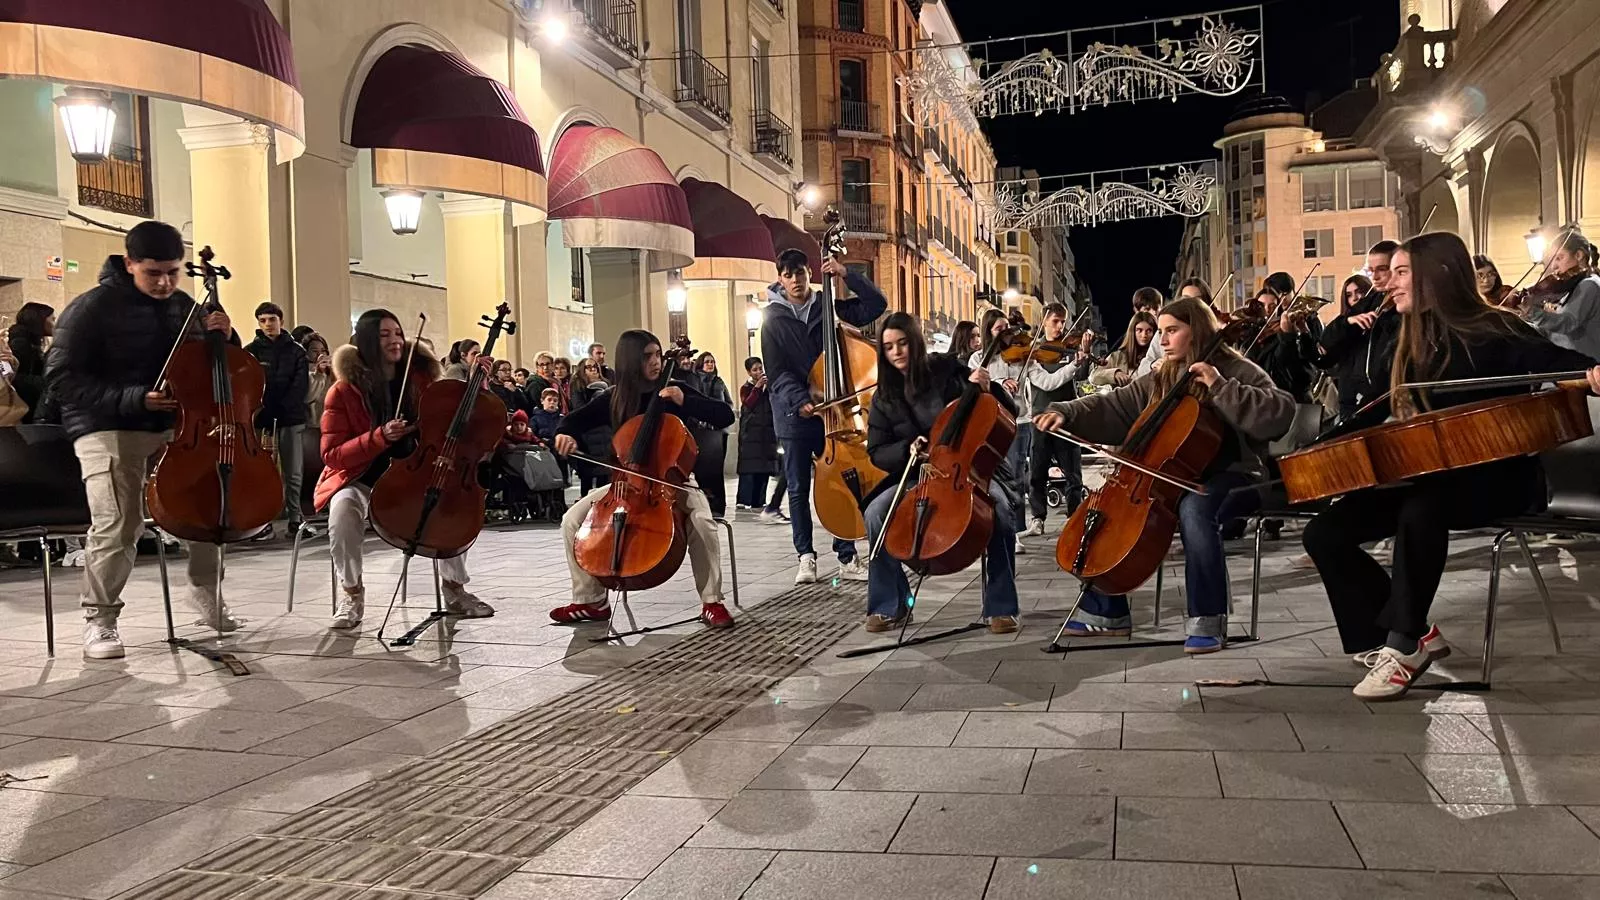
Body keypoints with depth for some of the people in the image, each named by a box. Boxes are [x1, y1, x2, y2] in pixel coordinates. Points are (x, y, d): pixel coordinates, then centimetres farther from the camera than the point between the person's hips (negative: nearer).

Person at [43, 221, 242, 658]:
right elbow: (60, 379, -12)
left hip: (174, 426, 5)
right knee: (117, 525, -18)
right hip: (108, 430, -5)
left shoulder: (184, 306, 7)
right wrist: (132, 399, -23)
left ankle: (205, 591, 16)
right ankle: (100, 619, 0)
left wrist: (223, 338, -7)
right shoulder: (91, 308, -9)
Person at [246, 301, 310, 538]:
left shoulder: (296, 351, 8)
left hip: (291, 418, 0)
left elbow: (301, 385, 0)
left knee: (293, 472, 3)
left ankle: (295, 518, 11)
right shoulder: (251, 351, 7)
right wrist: (262, 411, -13)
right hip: (260, 418, 0)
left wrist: (281, 409, -12)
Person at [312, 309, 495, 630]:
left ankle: (454, 591, -7)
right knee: (344, 506, -35)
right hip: (361, 480, -2)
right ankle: (352, 595, -14)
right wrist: (380, 437, -26)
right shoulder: (344, 391, -10)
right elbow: (332, 455, -11)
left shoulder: (420, 378, 0)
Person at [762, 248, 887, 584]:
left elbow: (877, 304, 3)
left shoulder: (828, 308, 6)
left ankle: (847, 557, 7)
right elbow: (777, 371, -6)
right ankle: (806, 557, 12)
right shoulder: (773, 318, 1)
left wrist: (846, 275, -5)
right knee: (798, 489, 3)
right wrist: (800, 400, -20)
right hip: (793, 413, -1)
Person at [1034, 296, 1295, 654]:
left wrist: (1222, 388, -26)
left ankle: (1208, 621, -28)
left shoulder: (1237, 371, -6)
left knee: (1194, 509, -39)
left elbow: (1281, 414, -21)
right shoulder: (1160, 380, 13)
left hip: (1228, 476, -7)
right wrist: (1065, 413, -5)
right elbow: (1113, 407, 11)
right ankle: (1107, 612, 2)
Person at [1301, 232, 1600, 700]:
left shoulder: (1494, 331, -9)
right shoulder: (1413, 346, 9)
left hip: (1498, 476, -7)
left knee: (1421, 509, -41)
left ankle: (1404, 642, -24)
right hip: (1428, 478, 7)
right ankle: (1413, 634, 1)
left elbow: (1553, 361, -23)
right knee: (1324, 533, -11)